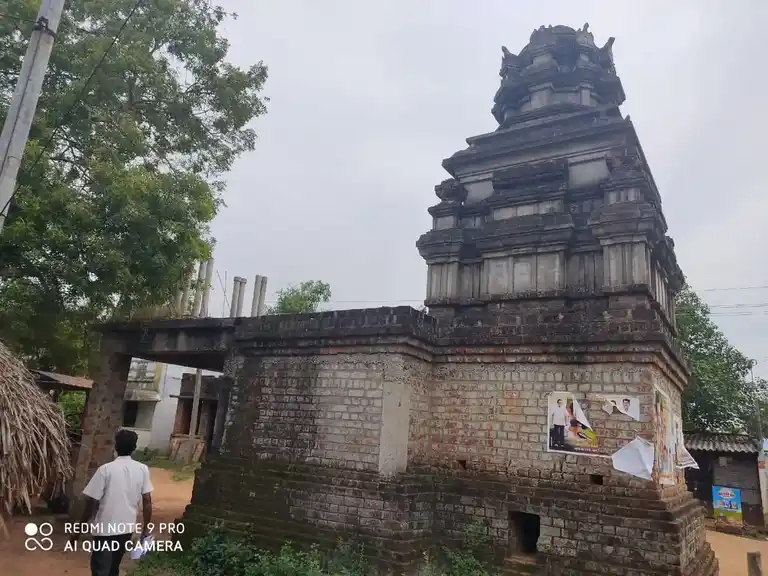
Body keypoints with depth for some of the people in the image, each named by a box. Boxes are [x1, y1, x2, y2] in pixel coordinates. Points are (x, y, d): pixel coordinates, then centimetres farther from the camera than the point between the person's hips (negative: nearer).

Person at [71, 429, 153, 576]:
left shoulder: (106, 469, -13)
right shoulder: (142, 469, -4)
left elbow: (91, 502, -12)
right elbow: (147, 501, -3)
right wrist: (146, 528, 6)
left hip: (105, 528, -4)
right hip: (127, 527, 4)